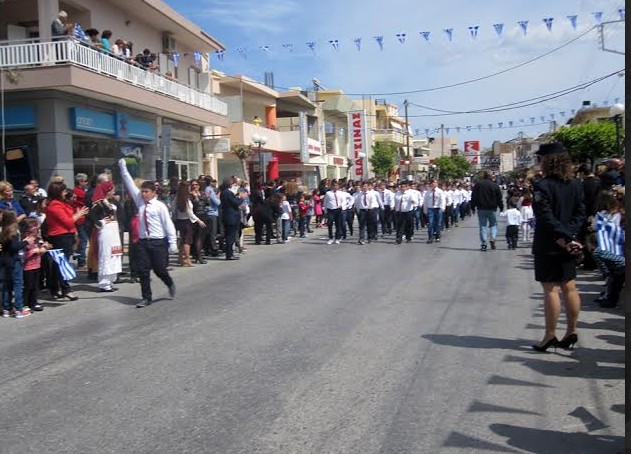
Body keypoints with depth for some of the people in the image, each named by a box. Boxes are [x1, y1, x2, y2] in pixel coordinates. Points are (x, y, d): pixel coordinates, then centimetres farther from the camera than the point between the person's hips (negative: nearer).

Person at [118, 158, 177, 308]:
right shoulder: (140, 202, 6)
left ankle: (170, 285, 35)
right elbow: (130, 184, 6)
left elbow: (168, 224, -7)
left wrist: (172, 243, -10)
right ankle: (146, 298, 14)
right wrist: (123, 168, 2)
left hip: (158, 242, -4)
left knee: (160, 269, 4)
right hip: (143, 241, 4)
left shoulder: (160, 206, -7)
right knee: (142, 270, 3)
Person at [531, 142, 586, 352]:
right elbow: (581, 213, 4)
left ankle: (550, 336, 4)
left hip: (548, 246, -6)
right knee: (569, 287, 12)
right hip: (568, 245, 7)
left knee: (551, 290, -2)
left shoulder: (543, 186, -15)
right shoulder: (576, 184, 7)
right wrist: (569, 237, -4)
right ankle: (571, 332, 19)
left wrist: (564, 238, -16)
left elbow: (546, 217, -20)